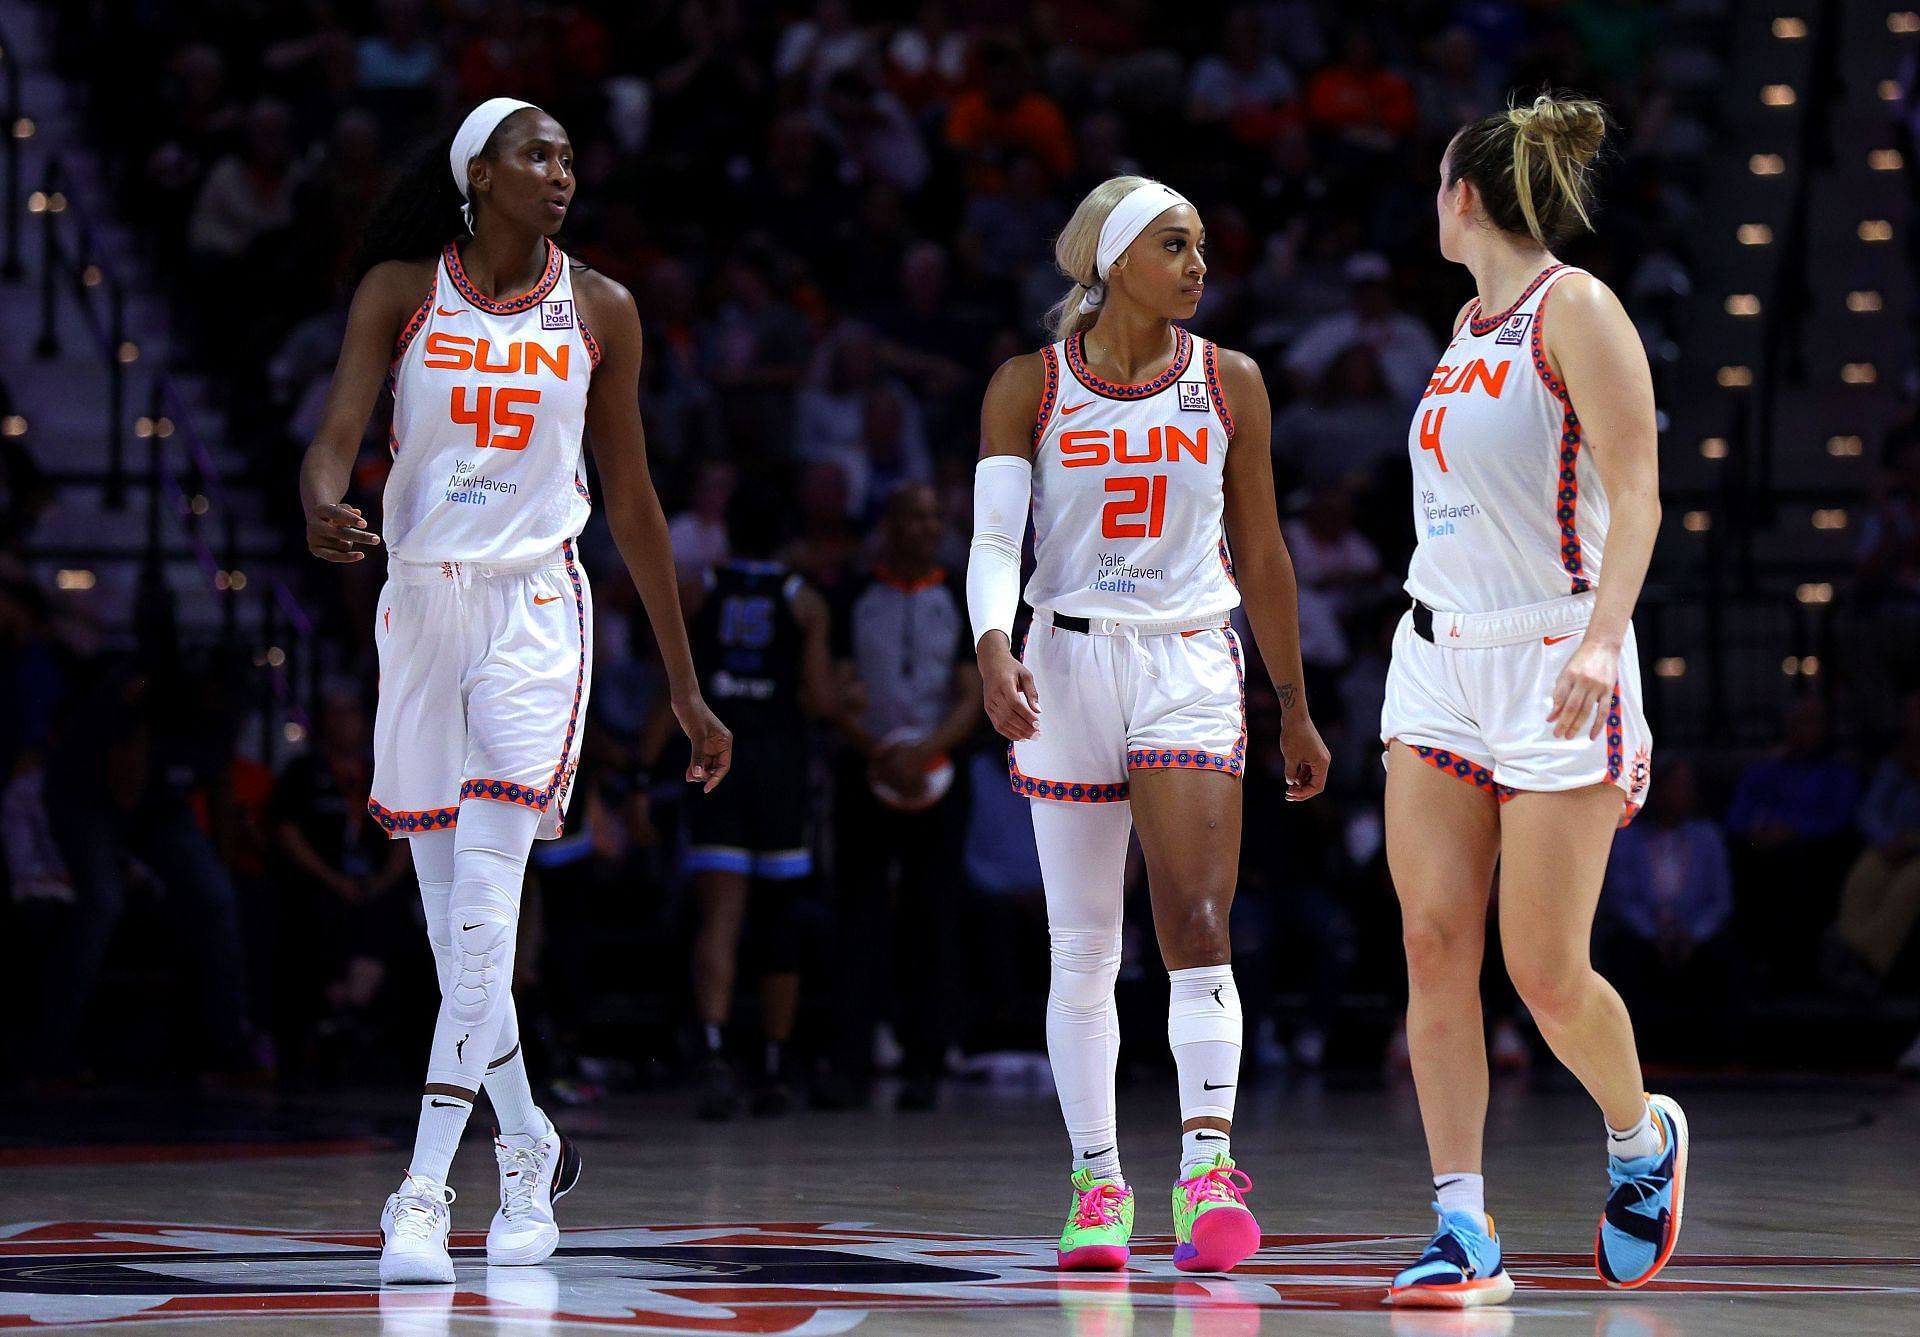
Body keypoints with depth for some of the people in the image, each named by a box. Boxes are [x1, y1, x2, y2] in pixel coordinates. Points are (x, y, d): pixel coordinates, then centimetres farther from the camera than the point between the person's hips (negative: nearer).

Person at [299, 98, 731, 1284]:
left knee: (485, 911, -15)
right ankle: (529, 1149, 28)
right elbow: (337, 437, -8)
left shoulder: (598, 310, 4)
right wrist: (323, 510, -34)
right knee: (452, 923, 9)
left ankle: (426, 1192, -16)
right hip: (419, 606, 2)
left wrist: (686, 686, 11)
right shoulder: (401, 291, 3)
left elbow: (631, 498, 9)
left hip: (535, 611, -2)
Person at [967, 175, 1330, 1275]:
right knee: (1084, 945, 5)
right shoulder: (1029, 388, 1)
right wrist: (993, 647, -27)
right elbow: (995, 538, -7)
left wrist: (1296, 711, 14)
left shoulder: (1228, 382, 5)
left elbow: (1260, 553, 11)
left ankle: (1208, 1166, -19)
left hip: (1192, 662, 0)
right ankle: (1099, 1182, 13)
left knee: (1196, 923, -15)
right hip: (1070, 660, 0)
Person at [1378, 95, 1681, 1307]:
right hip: (1440, 661, 7)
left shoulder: (1576, 308, -10)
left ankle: (1644, 1142, 23)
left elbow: (1635, 491, -18)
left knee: (1546, 972, -5)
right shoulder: (1470, 322, 15)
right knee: (1434, 944, -4)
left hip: (1554, 665, -7)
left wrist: (1601, 639, -30)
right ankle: (1466, 1232, -3)